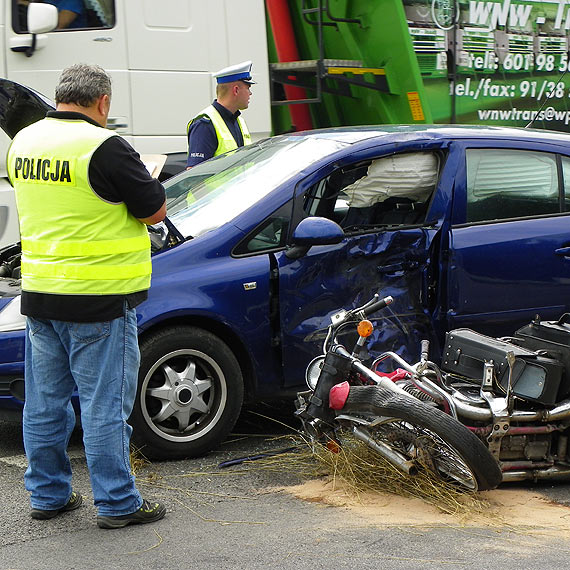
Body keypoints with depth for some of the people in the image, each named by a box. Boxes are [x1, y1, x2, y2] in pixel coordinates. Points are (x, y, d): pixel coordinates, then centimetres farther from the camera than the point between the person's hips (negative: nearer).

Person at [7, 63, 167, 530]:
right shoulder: (104, 147, -16)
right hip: (98, 299, -7)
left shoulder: (23, 141, 7)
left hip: (37, 294, 7)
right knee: (104, 404, 1)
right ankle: (117, 504, 9)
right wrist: (144, 185, 9)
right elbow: (155, 211, -10)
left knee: (45, 401, 14)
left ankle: (48, 495, 25)